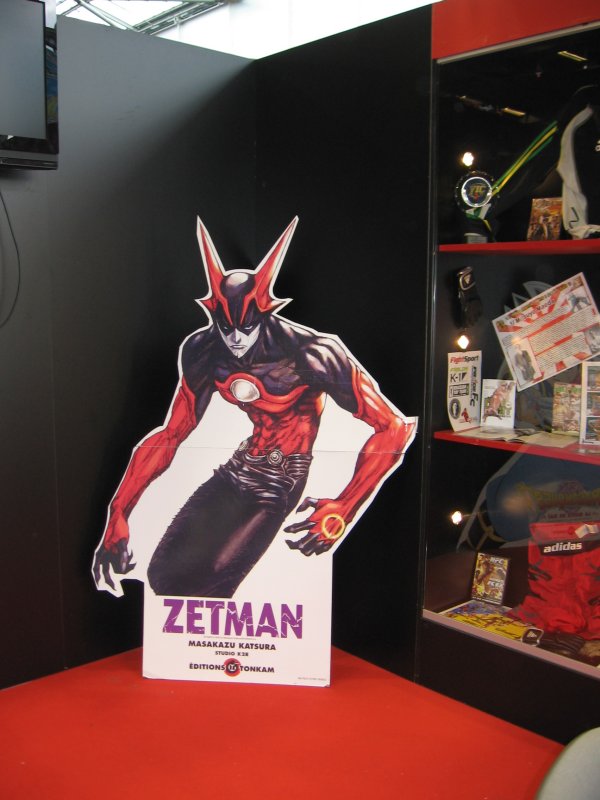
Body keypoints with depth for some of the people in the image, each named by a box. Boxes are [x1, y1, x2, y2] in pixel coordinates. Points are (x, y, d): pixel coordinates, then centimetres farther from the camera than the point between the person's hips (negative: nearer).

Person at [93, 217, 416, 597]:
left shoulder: (313, 355, -21)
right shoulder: (203, 354, -5)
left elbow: (395, 427, -18)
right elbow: (171, 435, 5)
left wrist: (344, 508, -22)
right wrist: (118, 514, -1)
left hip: (278, 487, -5)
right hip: (233, 475, 6)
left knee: (202, 588, -16)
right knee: (163, 574, 0)